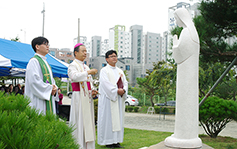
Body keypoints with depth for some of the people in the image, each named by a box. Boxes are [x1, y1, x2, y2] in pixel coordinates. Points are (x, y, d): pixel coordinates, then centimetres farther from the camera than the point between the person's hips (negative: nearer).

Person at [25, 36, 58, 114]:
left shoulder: (45, 62, 19)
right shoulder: (34, 61, -8)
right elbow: (34, 80, -19)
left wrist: (54, 88, 1)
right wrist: (49, 88, -14)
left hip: (48, 98, 9)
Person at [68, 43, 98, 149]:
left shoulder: (86, 67, 19)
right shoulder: (73, 66, -4)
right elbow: (74, 76, -26)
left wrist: (92, 91, 4)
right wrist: (88, 72, -24)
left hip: (88, 98, 7)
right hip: (79, 97, -7)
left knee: (88, 121, 8)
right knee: (79, 121, -5)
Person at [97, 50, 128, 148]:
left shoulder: (120, 71, 18)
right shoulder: (104, 70, -2)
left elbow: (125, 82, 11)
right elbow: (106, 83, -14)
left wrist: (123, 90, -9)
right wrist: (117, 90, -18)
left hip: (119, 99, 7)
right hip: (108, 99, -6)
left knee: (118, 119, 6)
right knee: (108, 119, -5)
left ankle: (116, 141, 12)